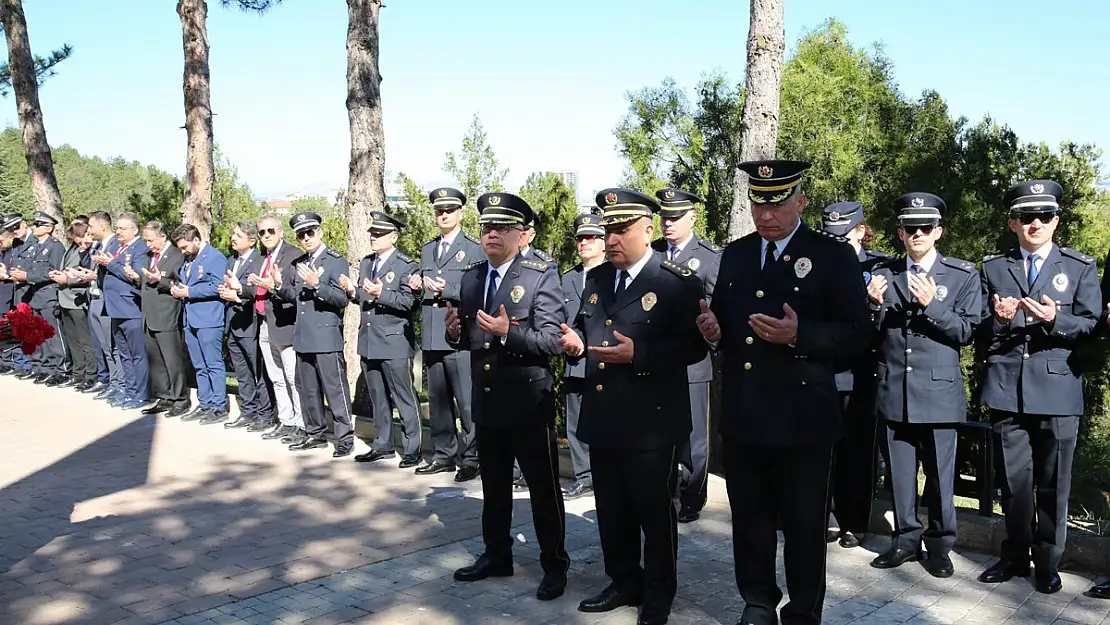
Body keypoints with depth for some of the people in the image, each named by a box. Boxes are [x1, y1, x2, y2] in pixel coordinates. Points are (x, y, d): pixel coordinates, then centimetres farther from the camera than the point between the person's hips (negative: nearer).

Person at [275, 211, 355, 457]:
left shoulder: (336, 261, -6)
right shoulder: (299, 263, 15)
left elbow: (342, 299, -14)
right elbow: (295, 297, 18)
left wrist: (316, 284, -25)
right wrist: (280, 284, 0)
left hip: (327, 336, -7)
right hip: (303, 336, 8)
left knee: (335, 388, -5)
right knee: (307, 389, 14)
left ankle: (345, 437, 2)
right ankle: (315, 434, 26)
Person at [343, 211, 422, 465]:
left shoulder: (406, 266, -7)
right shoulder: (366, 263, 16)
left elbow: (409, 301, -17)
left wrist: (381, 293, -26)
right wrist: (353, 291, 2)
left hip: (394, 342, -7)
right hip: (368, 341, 7)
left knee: (403, 397, -2)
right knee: (377, 397, 15)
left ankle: (413, 448, 7)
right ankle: (383, 445, 26)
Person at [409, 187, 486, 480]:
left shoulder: (475, 249, -2)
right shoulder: (427, 249, 18)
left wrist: (443, 289, -16)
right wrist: (417, 283, 4)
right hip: (432, 337, 7)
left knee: (467, 402, -4)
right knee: (438, 401, 13)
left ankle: (471, 458, 6)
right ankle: (444, 455, 24)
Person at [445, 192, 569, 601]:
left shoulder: (541, 276, -11)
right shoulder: (471, 278, 9)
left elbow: (553, 339, -17)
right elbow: (471, 338, 14)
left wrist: (507, 332, -29)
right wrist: (456, 333, -7)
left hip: (529, 402, -6)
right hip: (486, 400, 6)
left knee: (544, 487, 6)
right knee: (493, 485, 19)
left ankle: (554, 565, 21)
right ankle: (496, 556, 35)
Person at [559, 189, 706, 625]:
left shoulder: (679, 282, -11)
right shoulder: (596, 278, 11)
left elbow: (694, 345, -15)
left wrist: (638, 353, -25)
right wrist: (575, 340, -4)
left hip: (651, 421, -6)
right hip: (603, 417, 7)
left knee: (654, 511, 8)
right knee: (611, 510, 17)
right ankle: (624, 582, 35)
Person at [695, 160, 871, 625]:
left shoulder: (834, 256, -5)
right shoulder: (734, 255, 10)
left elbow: (857, 332, -10)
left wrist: (798, 335, -25)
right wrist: (714, 330, -6)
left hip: (801, 417, -5)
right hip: (741, 414, 5)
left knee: (803, 524, 9)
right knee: (749, 517, 17)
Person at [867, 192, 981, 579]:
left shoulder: (963, 275, 2)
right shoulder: (883, 272, 8)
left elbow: (966, 331, -5)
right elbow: (871, 332, 9)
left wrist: (931, 304, -19)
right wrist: (874, 303, -11)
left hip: (938, 388, -2)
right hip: (893, 388, 2)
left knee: (940, 473, 4)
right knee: (900, 471, 10)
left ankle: (940, 546, 20)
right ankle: (906, 539, 24)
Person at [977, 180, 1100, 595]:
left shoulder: (1081, 267, 6)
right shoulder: (993, 267, 10)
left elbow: (1091, 326, -1)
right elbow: (980, 328, 7)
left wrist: (1055, 319, -20)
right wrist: (998, 319, -14)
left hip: (1057, 388, -1)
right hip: (1007, 387, 1)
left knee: (1053, 481, 6)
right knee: (1014, 479, 10)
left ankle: (1048, 562, 20)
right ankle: (1016, 555, 24)